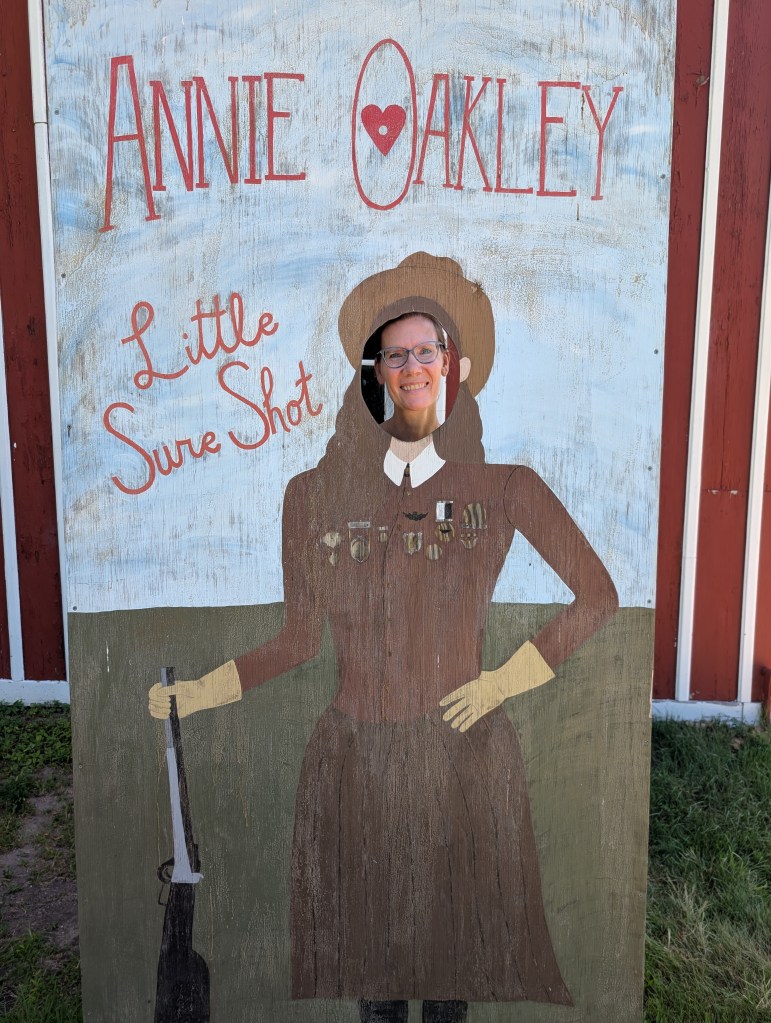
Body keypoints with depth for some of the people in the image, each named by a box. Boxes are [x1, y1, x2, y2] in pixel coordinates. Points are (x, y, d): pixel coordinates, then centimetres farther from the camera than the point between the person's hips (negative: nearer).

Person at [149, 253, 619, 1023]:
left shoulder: (503, 487, -5)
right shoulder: (316, 494, -3)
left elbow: (597, 595, 1)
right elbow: (297, 642, 3)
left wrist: (506, 679, -6)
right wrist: (199, 693, -5)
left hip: (466, 755, 0)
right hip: (354, 757, 1)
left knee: (460, 935, 19)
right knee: (364, 940, 18)